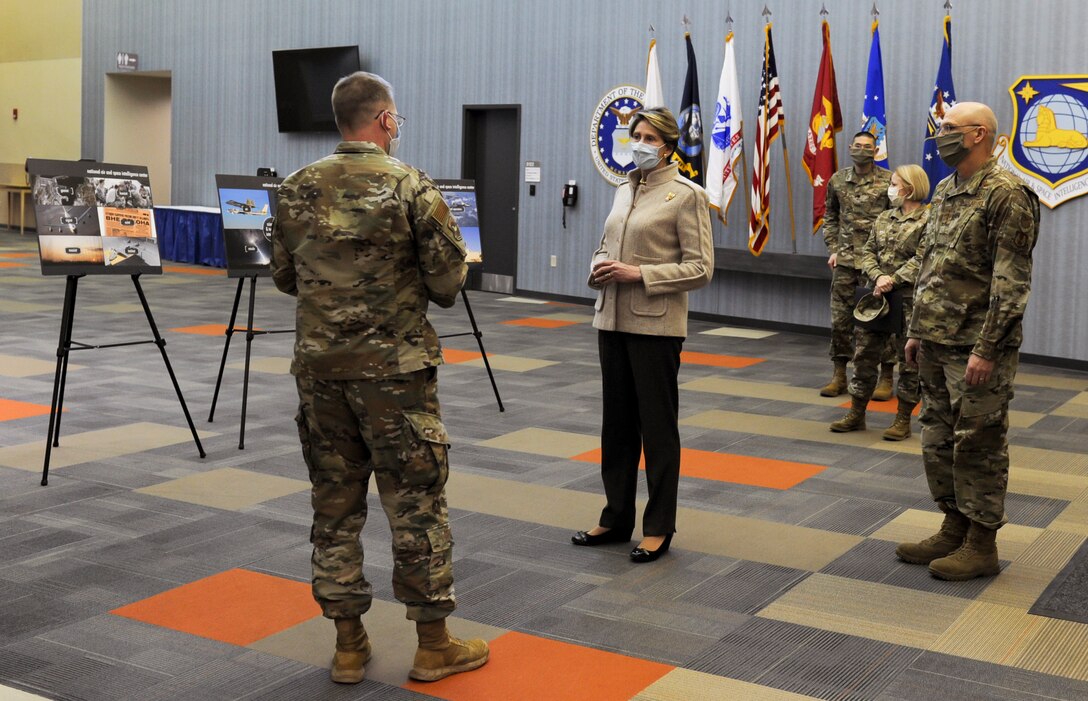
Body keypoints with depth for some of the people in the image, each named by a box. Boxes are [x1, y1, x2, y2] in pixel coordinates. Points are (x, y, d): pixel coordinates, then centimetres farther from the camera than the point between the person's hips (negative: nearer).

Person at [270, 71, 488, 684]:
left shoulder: (297, 190, 4)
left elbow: (285, 276, 12)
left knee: (335, 503, 12)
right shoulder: (412, 186, -11)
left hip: (319, 365, 5)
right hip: (395, 367, -4)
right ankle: (434, 644, 15)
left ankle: (349, 643, 19)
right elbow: (449, 282, -10)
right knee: (417, 505, 5)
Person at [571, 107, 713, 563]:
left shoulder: (686, 195, -7)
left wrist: (639, 274, -19)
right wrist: (599, 269, -2)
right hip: (612, 320, 7)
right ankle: (616, 517, 25)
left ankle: (659, 527, 14)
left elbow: (700, 268, -11)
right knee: (617, 422, 13)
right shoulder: (624, 191, 13)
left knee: (657, 426, 3)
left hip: (655, 325, -7)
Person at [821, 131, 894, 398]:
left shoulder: (889, 181, -4)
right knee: (840, 318, 6)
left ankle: (885, 378, 11)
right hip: (845, 260, 3)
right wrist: (833, 249, 7)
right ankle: (839, 376, 17)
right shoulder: (837, 181, 6)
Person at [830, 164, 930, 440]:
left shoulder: (927, 220, -8)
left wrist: (893, 280, -19)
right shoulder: (884, 218, 12)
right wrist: (877, 277, -9)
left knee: (909, 360, 4)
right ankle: (856, 413, 19)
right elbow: (867, 252, 8)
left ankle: (903, 419, 14)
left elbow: (921, 260, -16)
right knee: (864, 353, 9)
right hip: (877, 295, 6)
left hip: (909, 300, -6)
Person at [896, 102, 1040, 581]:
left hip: (976, 348, -9)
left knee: (979, 445, 0)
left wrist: (987, 348, -21)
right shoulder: (945, 191, 13)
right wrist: (916, 329, 16)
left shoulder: (1006, 195, -14)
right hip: (937, 343, 9)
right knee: (939, 441, 14)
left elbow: (1011, 282, -18)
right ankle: (954, 529, 27)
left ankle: (981, 546, 10)